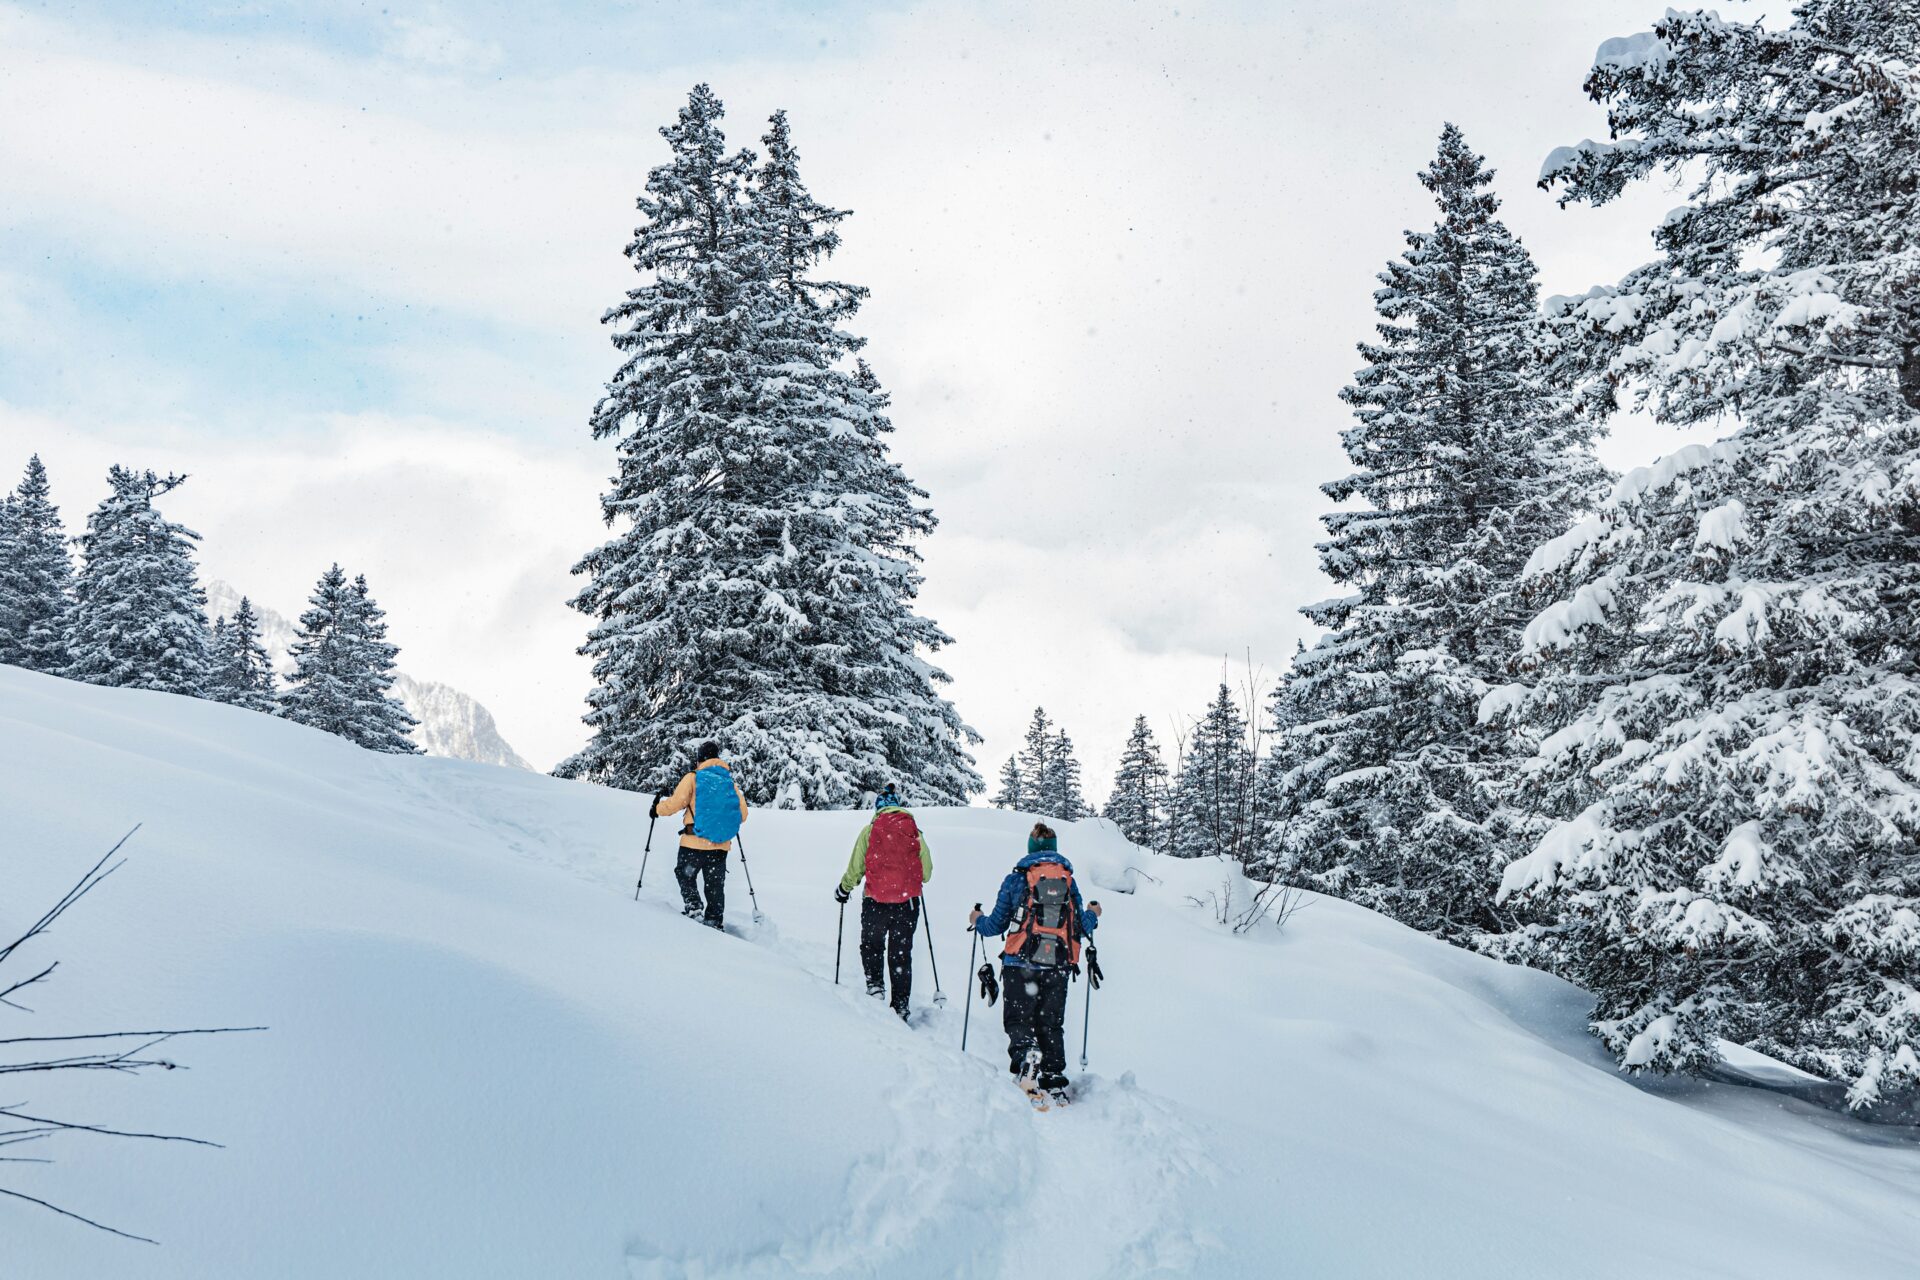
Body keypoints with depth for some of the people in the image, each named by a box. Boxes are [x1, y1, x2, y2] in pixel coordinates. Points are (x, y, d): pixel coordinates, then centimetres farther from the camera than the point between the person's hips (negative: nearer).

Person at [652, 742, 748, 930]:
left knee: (685, 875, 17)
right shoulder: (730, 782, 7)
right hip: (721, 846, 3)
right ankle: (714, 922, 12)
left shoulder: (693, 778, -4)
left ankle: (693, 907, -1)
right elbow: (742, 815, 9)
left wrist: (658, 806, 11)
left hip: (694, 843, -3)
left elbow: (674, 804, -10)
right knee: (715, 886, 14)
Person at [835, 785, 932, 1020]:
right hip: (908, 903, 2)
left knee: (871, 945, 20)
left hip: (876, 902, -1)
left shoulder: (870, 830, -2)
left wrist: (843, 890, 19)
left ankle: (875, 984, 0)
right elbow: (927, 870, 9)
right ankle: (900, 1007, 10)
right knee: (901, 954, 11)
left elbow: (855, 867, 1)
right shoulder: (915, 831, 3)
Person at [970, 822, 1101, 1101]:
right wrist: (1092, 915, 34)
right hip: (1058, 967, 2)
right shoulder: (1069, 880, 9)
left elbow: (997, 924, 6)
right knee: (1051, 1025, 12)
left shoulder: (1016, 878, 4)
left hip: (1020, 964, -2)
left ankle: (1026, 1052, -29)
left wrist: (978, 921, 29)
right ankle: (1055, 1080, 5)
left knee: (1019, 1020, 1)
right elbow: (1078, 927, 12)